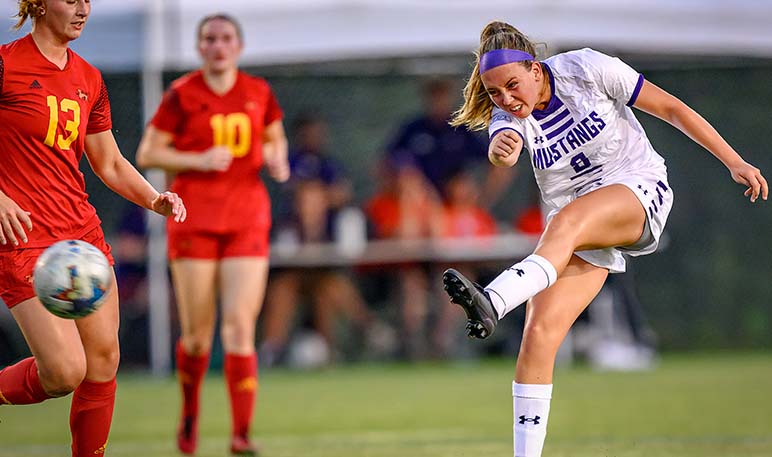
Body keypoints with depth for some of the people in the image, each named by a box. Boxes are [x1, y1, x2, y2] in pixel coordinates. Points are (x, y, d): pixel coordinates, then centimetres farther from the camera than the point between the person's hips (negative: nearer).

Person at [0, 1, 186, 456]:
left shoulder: (89, 79, 12)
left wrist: (156, 199, 3)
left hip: (82, 230, 7)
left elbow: (110, 164, 20)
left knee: (104, 362, 3)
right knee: (65, 371, -14)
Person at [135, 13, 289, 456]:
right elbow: (147, 154, 0)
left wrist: (278, 160, 0)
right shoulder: (181, 95, -2)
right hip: (194, 219, -1)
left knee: (240, 327, -10)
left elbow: (276, 138, 23)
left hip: (247, 220, 1)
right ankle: (189, 415, 27)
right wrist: (198, 161, -14)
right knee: (197, 333, 1)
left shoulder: (259, 92, 7)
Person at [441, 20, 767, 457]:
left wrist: (734, 162, -5)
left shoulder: (587, 69, -12)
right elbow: (504, 150, -30)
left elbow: (671, 108, -5)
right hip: (578, 229, 4)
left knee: (567, 221, -38)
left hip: (641, 191, -4)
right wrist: (501, 149, -56)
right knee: (538, 335, -14)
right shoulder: (508, 114, -6)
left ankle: (491, 304, -61)